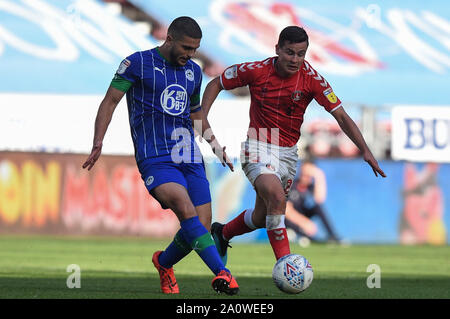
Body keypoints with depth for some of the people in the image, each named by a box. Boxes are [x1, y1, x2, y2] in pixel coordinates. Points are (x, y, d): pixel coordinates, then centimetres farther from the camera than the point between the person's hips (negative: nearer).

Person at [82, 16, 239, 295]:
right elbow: (110, 101, -1)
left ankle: (164, 263, 25)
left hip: (190, 157, 6)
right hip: (155, 158, -6)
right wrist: (98, 142, -12)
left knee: (201, 228, -4)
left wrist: (214, 143, 20)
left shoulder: (193, 71, 17)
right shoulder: (138, 63, -1)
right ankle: (222, 272, -34)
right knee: (186, 209, -29)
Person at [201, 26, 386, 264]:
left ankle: (222, 233, 43)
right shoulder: (257, 71, -13)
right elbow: (216, 84, 2)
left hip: (288, 153, 4)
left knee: (262, 217, 12)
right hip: (258, 148, -4)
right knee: (277, 198, -29)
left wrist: (365, 151, -19)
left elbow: (341, 116, -10)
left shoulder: (311, 78, -11)